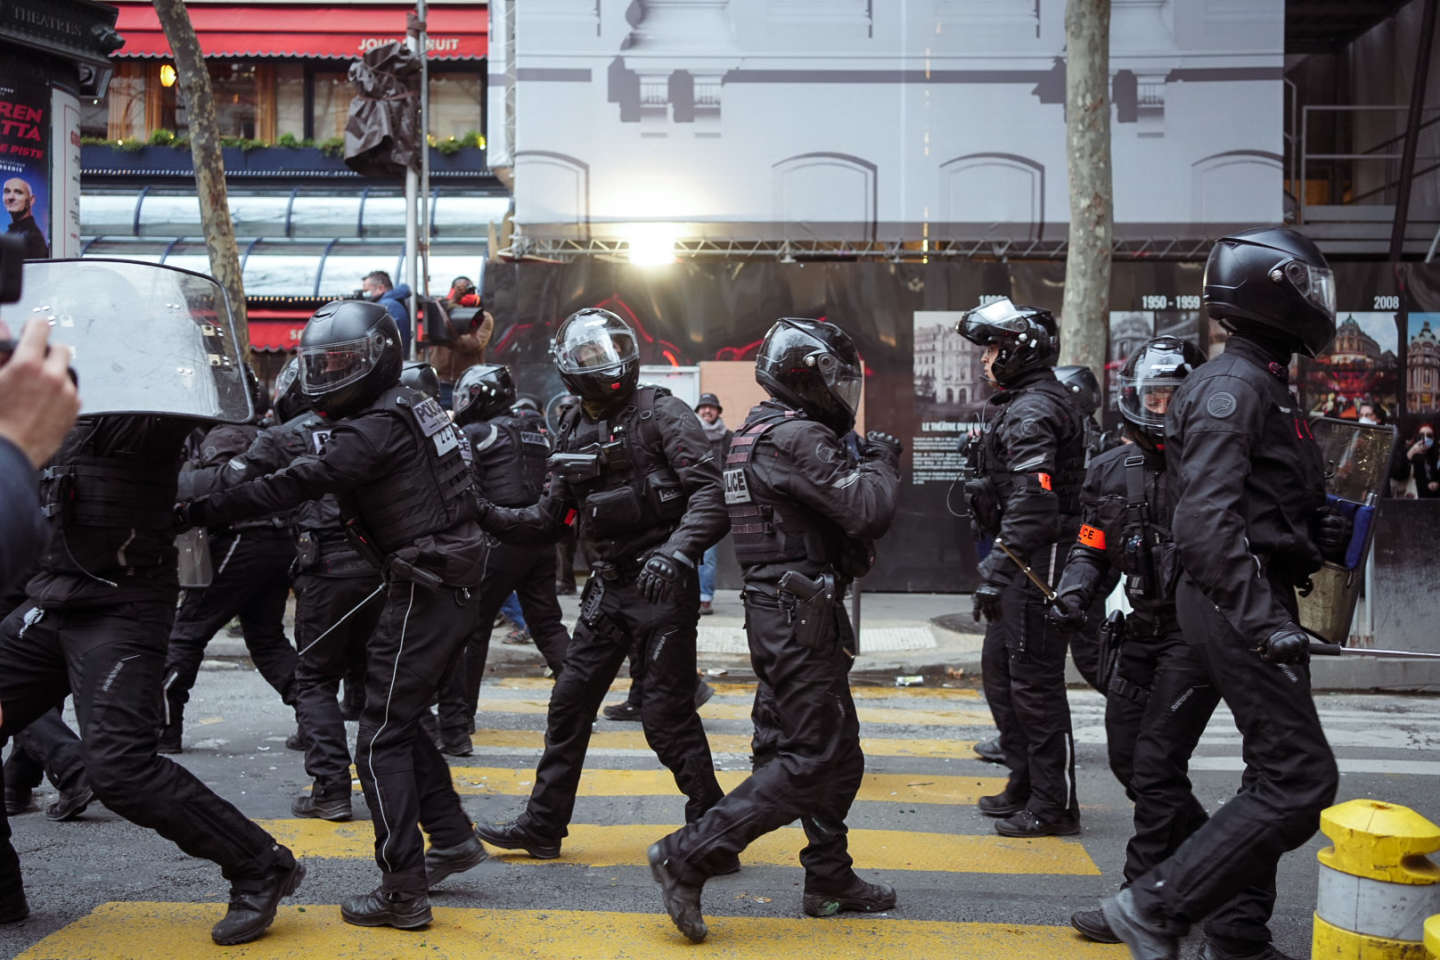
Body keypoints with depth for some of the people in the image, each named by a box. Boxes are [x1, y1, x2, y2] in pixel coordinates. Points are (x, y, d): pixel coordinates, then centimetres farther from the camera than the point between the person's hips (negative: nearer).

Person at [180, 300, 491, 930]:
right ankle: (451, 837, 27)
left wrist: (196, 511, -18)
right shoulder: (409, 409, 14)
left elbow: (292, 487, -20)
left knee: (381, 743, -3)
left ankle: (403, 891, 0)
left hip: (424, 593, -9)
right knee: (399, 723, 20)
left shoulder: (376, 428, -15)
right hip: (452, 587, 10)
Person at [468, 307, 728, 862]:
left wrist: (675, 550, -31)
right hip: (607, 588, 7)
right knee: (570, 703, 11)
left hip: (661, 587, -7)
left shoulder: (660, 414, -8)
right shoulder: (574, 431, 12)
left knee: (667, 715, -5)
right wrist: (485, 516, 2)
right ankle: (542, 827, 24)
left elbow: (711, 492, -17)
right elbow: (548, 520, 15)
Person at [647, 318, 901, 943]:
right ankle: (686, 857, -6)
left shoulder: (755, 433, 15)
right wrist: (881, 465, -5)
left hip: (782, 613, 11)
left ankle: (830, 881, 26)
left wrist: (862, 464, 9)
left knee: (839, 754, 17)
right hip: (801, 616, -11)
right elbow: (865, 511, -23)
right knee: (808, 762, -7)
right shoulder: (796, 438, -17)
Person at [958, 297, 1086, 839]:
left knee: (1034, 680, -5)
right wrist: (1000, 565, 22)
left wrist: (997, 570, -29)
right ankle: (1025, 784, 28)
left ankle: (1054, 805, 4)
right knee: (999, 668, 17)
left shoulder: (1034, 411, -15)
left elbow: (1030, 501, -26)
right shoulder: (1019, 405, 18)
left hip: (1037, 560, -11)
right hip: (1025, 564, 11)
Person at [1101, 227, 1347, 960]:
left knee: (1277, 774, 17)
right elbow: (1207, 521, -26)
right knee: (1300, 779, -10)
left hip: (1254, 600, 11)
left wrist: (1319, 531, 6)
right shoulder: (1232, 385, -16)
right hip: (1240, 604, -11)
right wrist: (1265, 619, -30)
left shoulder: (1264, 383, 17)